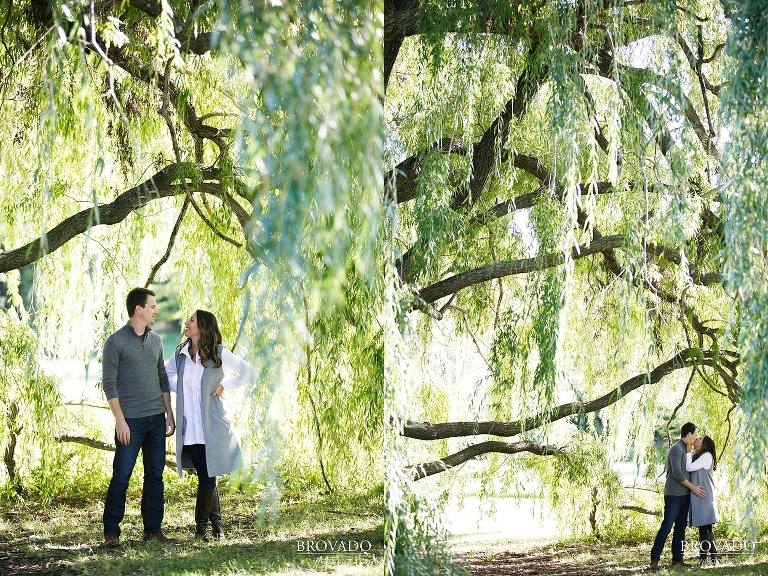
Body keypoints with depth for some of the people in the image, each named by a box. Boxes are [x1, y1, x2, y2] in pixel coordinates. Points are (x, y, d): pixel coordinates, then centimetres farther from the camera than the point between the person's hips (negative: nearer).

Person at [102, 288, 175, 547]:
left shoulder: (156, 340, 13)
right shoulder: (115, 342, -6)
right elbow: (109, 383, -8)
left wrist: (169, 413, 12)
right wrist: (120, 420, -13)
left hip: (157, 418, 6)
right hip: (131, 420, -6)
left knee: (155, 475, 7)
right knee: (121, 476, -6)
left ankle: (153, 528, 13)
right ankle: (111, 531, -1)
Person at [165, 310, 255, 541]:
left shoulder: (219, 353, -5)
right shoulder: (181, 353, 7)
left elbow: (249, 373, 1)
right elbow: (167, 373, 26)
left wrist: (224, 385, -6)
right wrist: (179, 390, 10)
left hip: (211, 427, -3)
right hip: (189, 428, 3)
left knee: (207, 478, -5)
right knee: (205, 478, 6)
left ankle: (201, 526, 8)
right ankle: (216, 522, 20)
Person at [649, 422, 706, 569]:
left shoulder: (684, 449, 18)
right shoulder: (676, 449, -13)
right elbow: (677, 473, -18)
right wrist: (693, 488, -12)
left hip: (684, 495, 10)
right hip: (674, 495, -10)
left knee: (681, 527, 8)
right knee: (667, 526, -11)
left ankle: (677, 558, 10)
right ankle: (654, 559, -10)